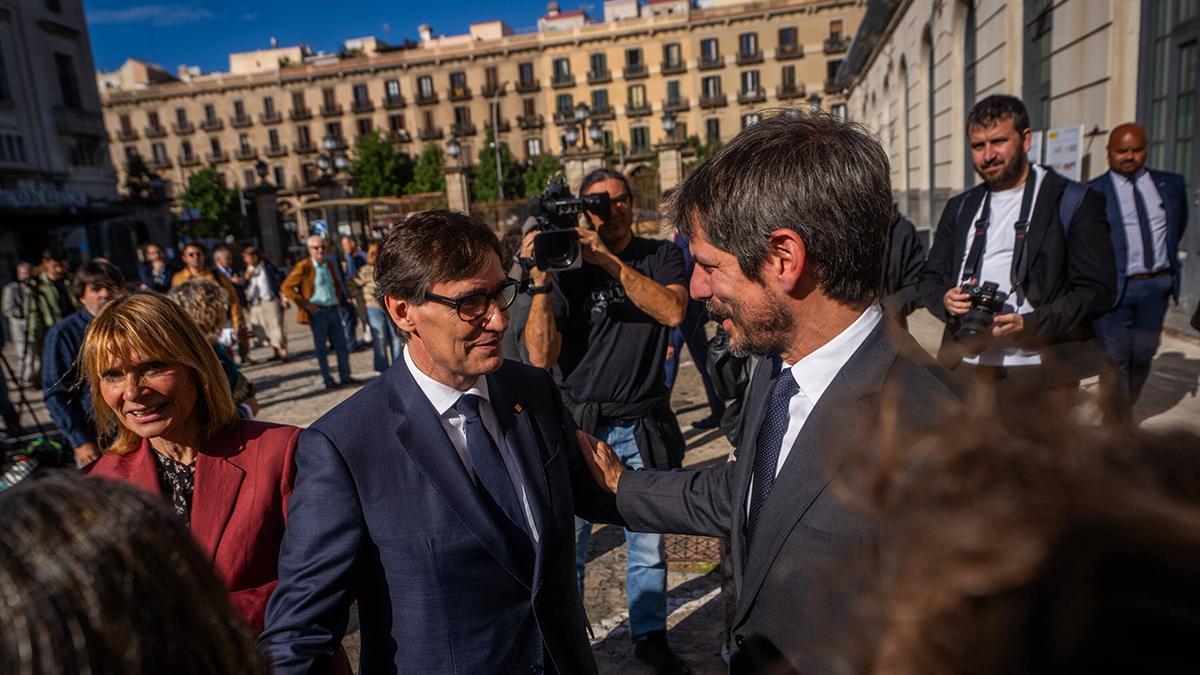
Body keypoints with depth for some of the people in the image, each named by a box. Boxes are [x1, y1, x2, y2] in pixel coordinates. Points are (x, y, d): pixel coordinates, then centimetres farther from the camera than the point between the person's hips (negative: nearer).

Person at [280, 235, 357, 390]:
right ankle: (328, 380, 7)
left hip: (334, 309, 6)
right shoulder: (304, 267, -6)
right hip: (318, 311, -6)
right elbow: (286, 287, -9)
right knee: (321, 348, 1)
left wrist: (341, 298, 14)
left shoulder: (329, 265, 13)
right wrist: (304, 304, -12)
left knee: (341, 345, 7)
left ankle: (345, 376, 15)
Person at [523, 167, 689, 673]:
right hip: (579, 422, 0)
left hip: (644, 424, 1)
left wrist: (609, 261, -22)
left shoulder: (662, 256, 3)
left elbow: (672, 311, -17)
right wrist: (540, 282, -19)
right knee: (567, 544, 5)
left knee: (648, 544, 10)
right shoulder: (567, 268, -1)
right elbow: (541, 356, -9)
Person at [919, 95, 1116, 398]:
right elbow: (930, 278, 16)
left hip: (1039, 371, -3)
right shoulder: (960, 207, 15)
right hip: (966, 366, 3)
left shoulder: (1075, 202, 1)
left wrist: (1028, 324, -19)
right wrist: (946, 299, -8)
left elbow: (1097, 291, -5)